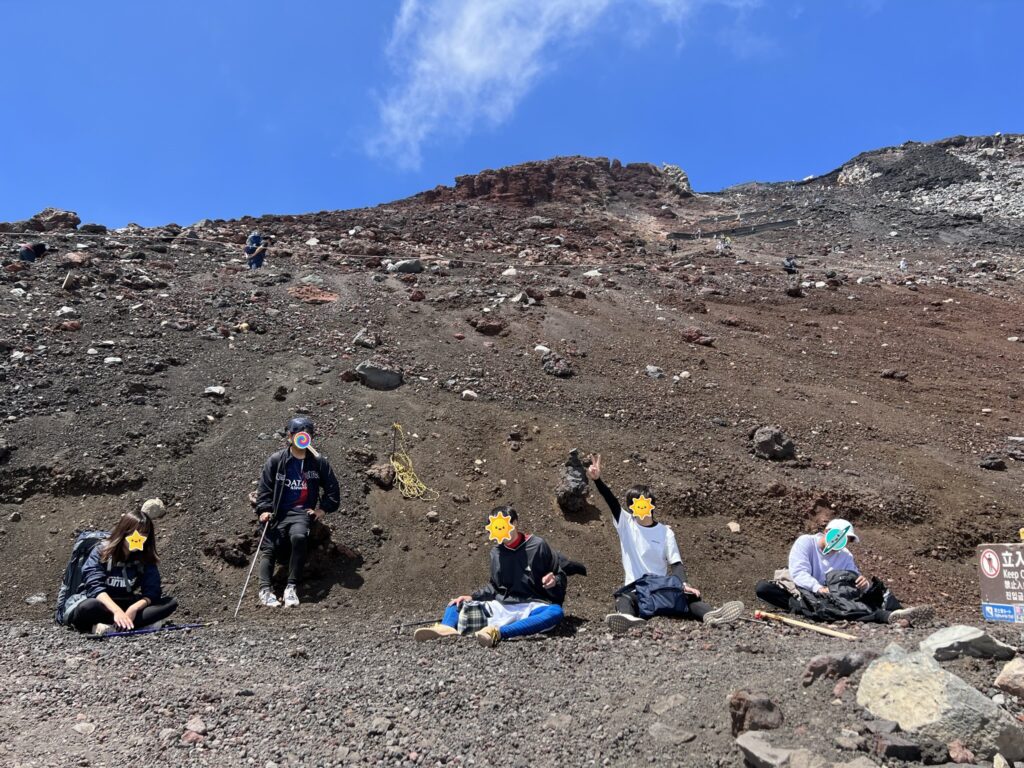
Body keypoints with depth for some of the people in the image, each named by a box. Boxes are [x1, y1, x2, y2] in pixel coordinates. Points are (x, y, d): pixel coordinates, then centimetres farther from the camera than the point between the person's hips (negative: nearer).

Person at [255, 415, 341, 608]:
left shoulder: (318, 462, 9)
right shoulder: (276, 461, 6)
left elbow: (332, 489, 16)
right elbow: (265, 488, 7)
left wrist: (324, 508, 5)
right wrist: (264, 510, -6)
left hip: (302, 513, -1)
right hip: (277, 513, 2)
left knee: (299, 536, -29)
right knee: (269, 547, -14)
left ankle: (292, 587, -27)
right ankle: (265, 588, -16)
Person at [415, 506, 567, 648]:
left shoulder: (537, 545, -5)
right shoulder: (496, 553, 8)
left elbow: (560, 574, 1)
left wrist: (554, 581, -22)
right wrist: (472, 597, 4)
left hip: (531, 607, -5)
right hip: (501, 607, 5)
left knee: (556, 613, -38)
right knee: (456, 605, -5)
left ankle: (498, 632, -54)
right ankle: (446, 628, -43)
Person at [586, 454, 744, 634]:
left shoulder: (665, 532, 6)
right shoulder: (625, 524, 5)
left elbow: (676, 563, 0)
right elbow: (611, 501, -11)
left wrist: (684, 583, -22)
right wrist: (597, 480, -28)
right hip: (634, 588, -1)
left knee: (688, 595, -27)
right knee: (623, 599, -34)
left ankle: (710, 615, -54)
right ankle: (627, 618, -66)